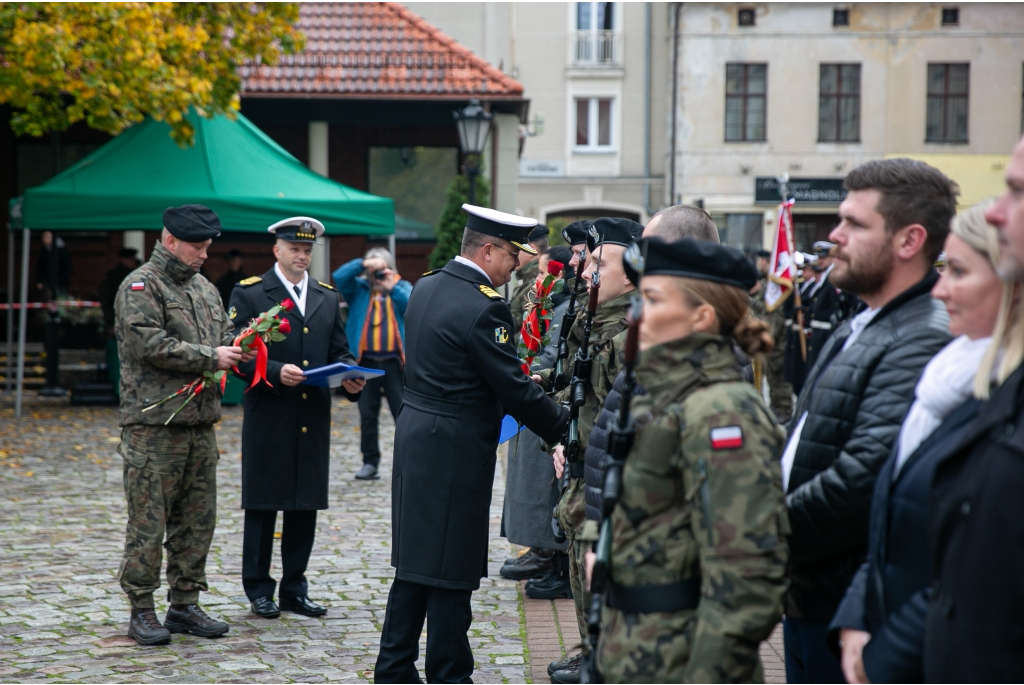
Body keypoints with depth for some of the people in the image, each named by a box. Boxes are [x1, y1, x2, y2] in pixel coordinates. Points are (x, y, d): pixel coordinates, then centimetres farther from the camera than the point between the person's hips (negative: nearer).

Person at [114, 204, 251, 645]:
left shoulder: (205, 289, 18)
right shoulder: (140, 287, -7)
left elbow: (224, 335, 22)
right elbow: (151, 344, -18)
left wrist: (240, 345, -1)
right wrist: (210, 358, -15)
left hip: (201, 424, 8)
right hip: (153, 427, -8)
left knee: (197, 521, 10)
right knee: (148, 524, -3)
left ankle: (185, 605, 20)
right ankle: (141, 611, 5)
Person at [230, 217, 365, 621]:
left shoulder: (327, 298, 15)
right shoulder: (249, 294, -1)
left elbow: (340, 352, 14)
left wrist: (351, 379, -7)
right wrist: (276, 372, -23)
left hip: (313, 421, 5)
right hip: (268, 420, -5)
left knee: (305, 506, 8)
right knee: (262, 505, 2)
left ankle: (294, 589, 18)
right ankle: (259, 591, 11)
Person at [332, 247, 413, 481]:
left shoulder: (402, 287, 8)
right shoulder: (359, 288, 9)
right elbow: (339, 277, -7)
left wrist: (391, 288, -18)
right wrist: (363, 264, -15)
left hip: (394, 361, -1)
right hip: (366, 361, 1)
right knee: (367, 415, 5)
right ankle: (370, 461, 12)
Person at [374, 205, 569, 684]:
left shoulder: (426, 286, 9)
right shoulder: (483, 307, -19)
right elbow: (515, 389, -17)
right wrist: (565, 429, -6)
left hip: (415, 435, 9)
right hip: (456, 450, -9)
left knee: (416, 561, 16)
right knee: (451, 568, 0)